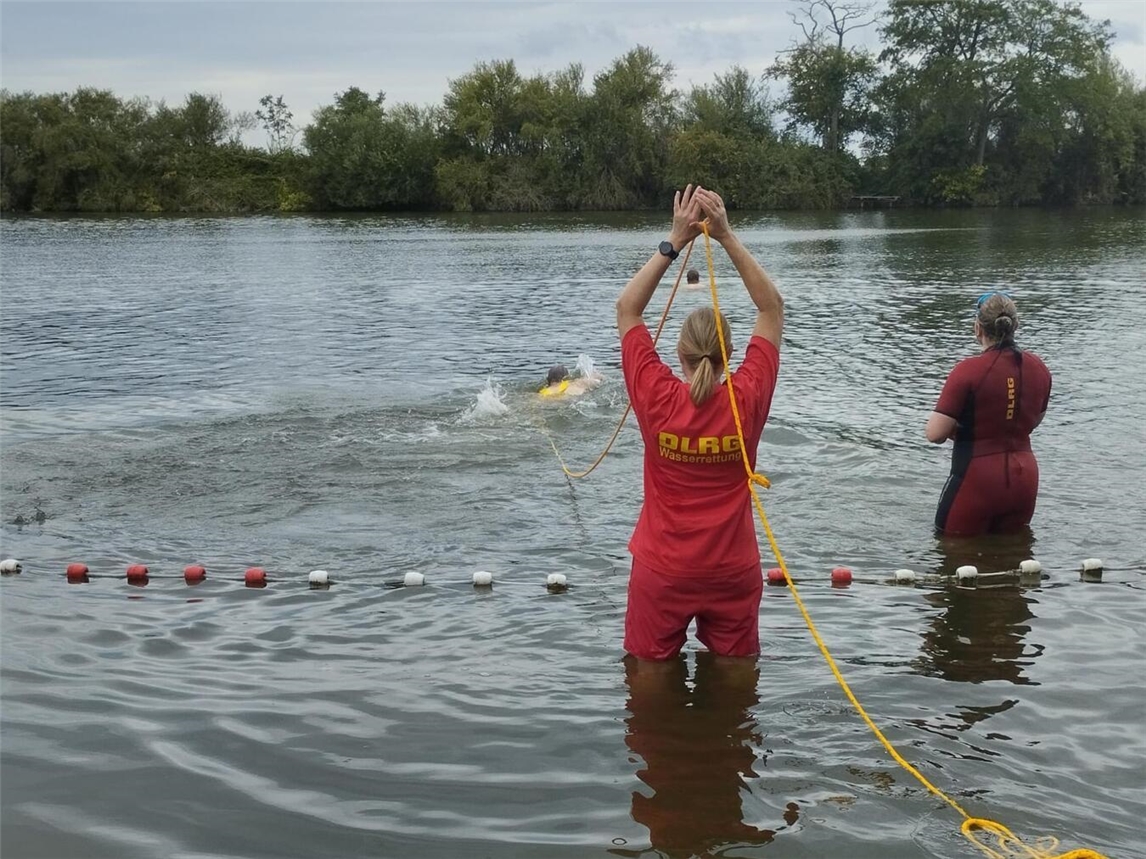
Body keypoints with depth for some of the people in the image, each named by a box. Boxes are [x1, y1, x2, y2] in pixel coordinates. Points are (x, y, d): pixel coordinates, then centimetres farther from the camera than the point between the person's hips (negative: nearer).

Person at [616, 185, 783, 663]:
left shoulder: (658, 401, -16)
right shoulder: (748, 400, -14)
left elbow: (627, 309, -5)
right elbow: (772, 308, -5)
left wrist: (674, 242, -9)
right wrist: (726, 236, -9)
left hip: (662, 573, -1)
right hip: (733, 572, 1)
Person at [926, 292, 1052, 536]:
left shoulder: (969, 370, -17)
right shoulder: (1038, 368, 2)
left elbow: (935, 434, -18)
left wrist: (960, 427, 2)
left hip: (978, 479, -6)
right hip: (1024, 477, 6)